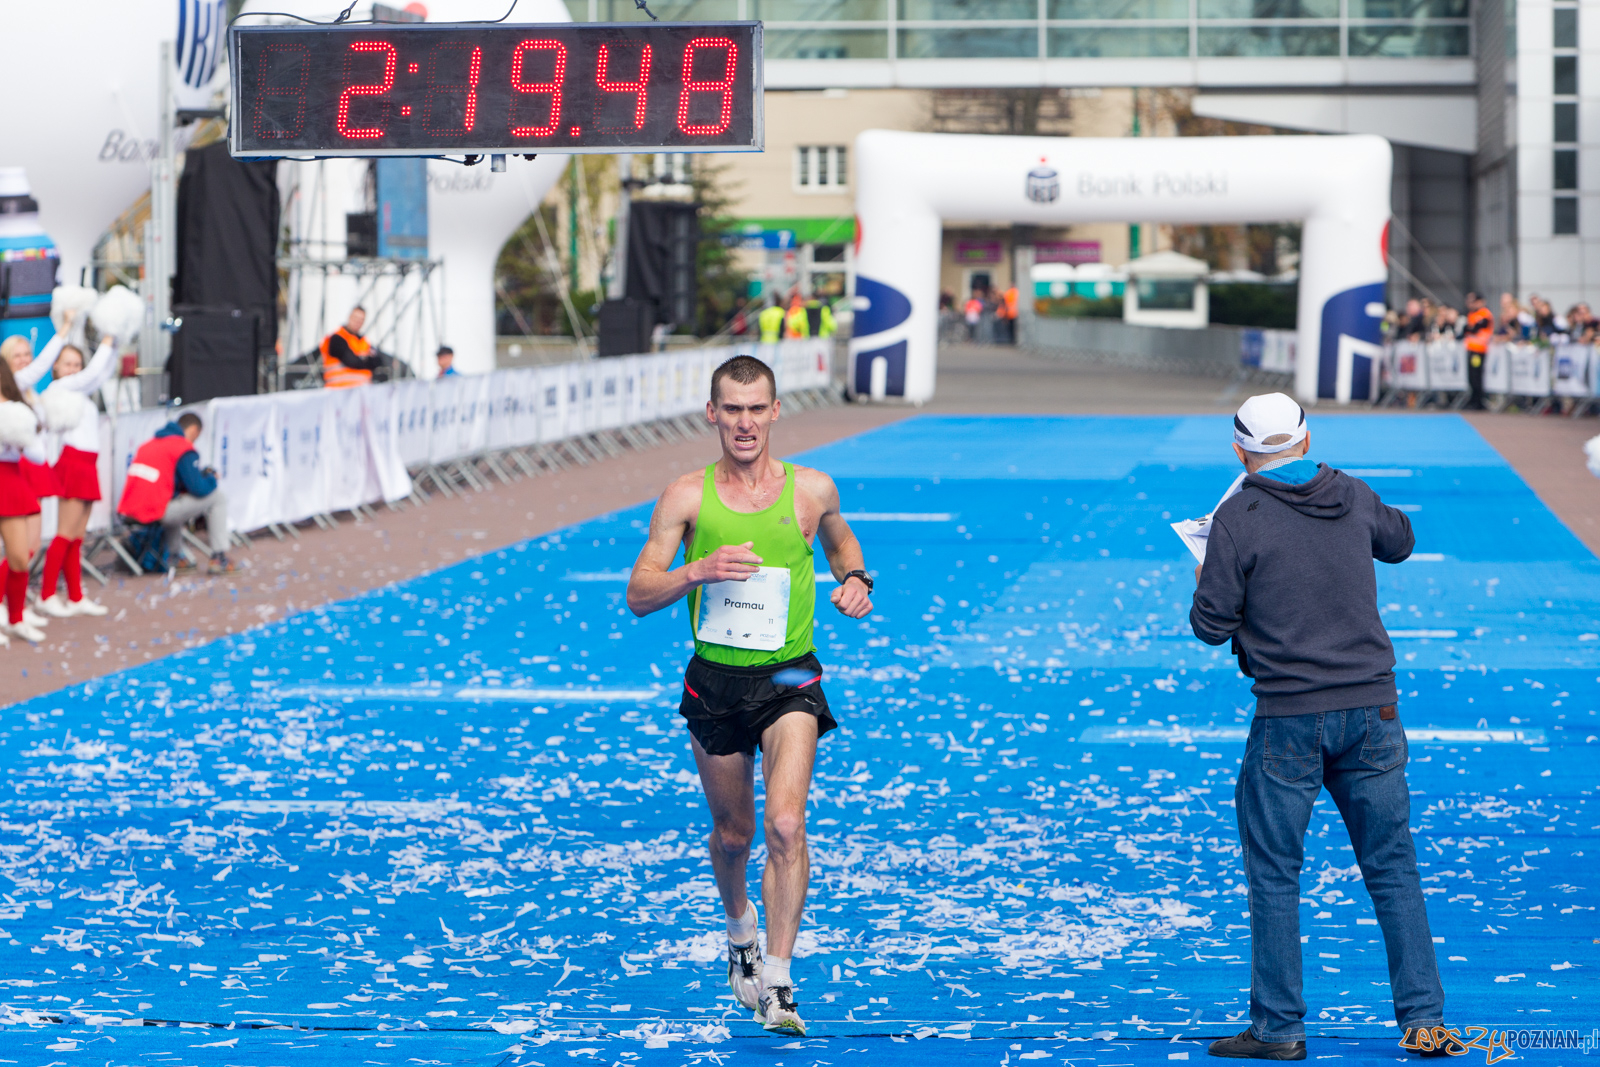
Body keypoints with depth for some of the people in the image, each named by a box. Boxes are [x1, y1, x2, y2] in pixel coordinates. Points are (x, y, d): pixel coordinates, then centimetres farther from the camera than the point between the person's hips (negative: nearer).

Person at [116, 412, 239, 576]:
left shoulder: (148, 444, 19)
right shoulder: (185, 450, -6)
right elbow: (198, 489, -10)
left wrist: (201, 476, 28)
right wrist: (211, 479, 13)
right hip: (155, 512, -8)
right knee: (219, 498, 4)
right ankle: (220, 558, 5)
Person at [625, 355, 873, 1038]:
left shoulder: (813, 489, -2)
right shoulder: (686, 498, -4)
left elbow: (840, 541, 21)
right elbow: (639, 596, -5)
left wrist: (856, 581, 0)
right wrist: (700, 569, -22)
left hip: (789, 681, -1)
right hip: (716, 681, 1)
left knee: (785, 824, -20)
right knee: (732, 834, 14)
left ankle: (777, 984, -16)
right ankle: (739, 931, 47)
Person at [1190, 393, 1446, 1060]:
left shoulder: (1239, 518, -8)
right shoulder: (1353, 498, 6)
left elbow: (1212, 625, -7)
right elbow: (1400, 542, 27)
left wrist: (1207, 584, 13)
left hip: (1289, 718, -4)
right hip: (1372, 709, 4)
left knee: (1274, 876, 6)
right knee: (1393, 869, 10)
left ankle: (1279, 1028, 7)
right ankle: (1422, 1018, 8)